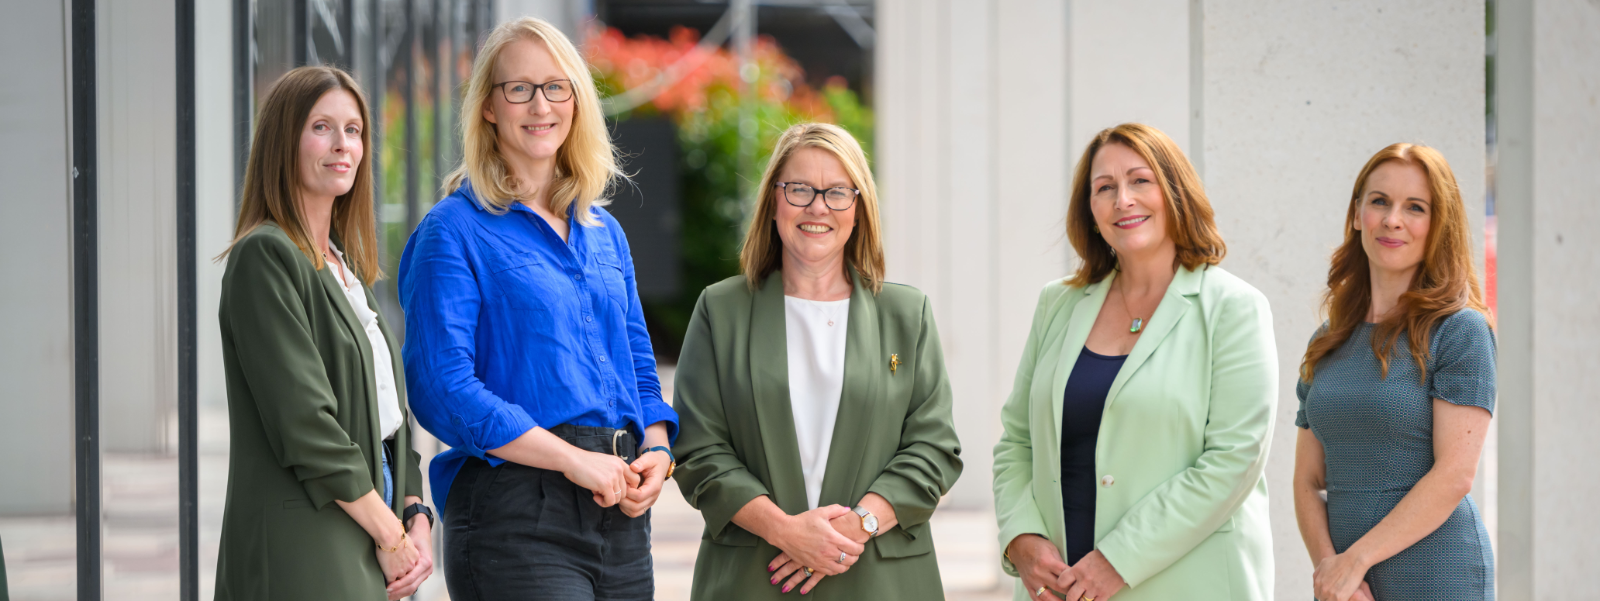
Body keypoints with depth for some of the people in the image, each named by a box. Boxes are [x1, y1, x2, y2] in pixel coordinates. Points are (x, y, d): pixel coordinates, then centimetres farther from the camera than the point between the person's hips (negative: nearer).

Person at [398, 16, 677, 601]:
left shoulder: (603, 232, 19)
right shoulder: (454, 230, -2)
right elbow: (441, 387, -12)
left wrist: (656, 453, 1)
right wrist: (573, 460, -16)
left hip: (621, 514, 7)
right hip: (516, 514, -7)